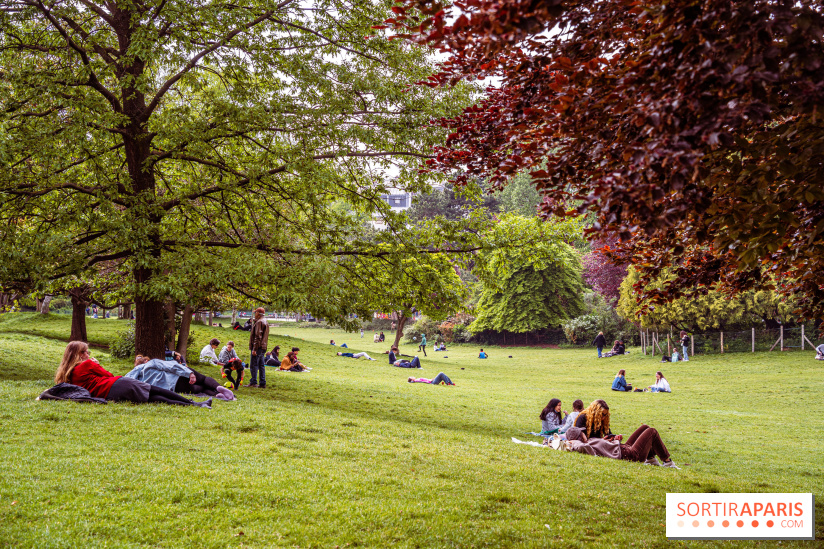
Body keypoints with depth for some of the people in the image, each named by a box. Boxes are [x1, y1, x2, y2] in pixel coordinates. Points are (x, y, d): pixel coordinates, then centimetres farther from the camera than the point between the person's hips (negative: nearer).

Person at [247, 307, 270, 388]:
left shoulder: (259, 322, -13)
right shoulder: (265, 322, 18)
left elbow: (258, 336, -19)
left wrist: (254, 349, -20)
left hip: (258, 347, -10)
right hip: (263, 347, 10)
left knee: (254, 365, -7)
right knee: (261, 365, 10)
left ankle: (253, 382, -8)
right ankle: (263, 383, 10)